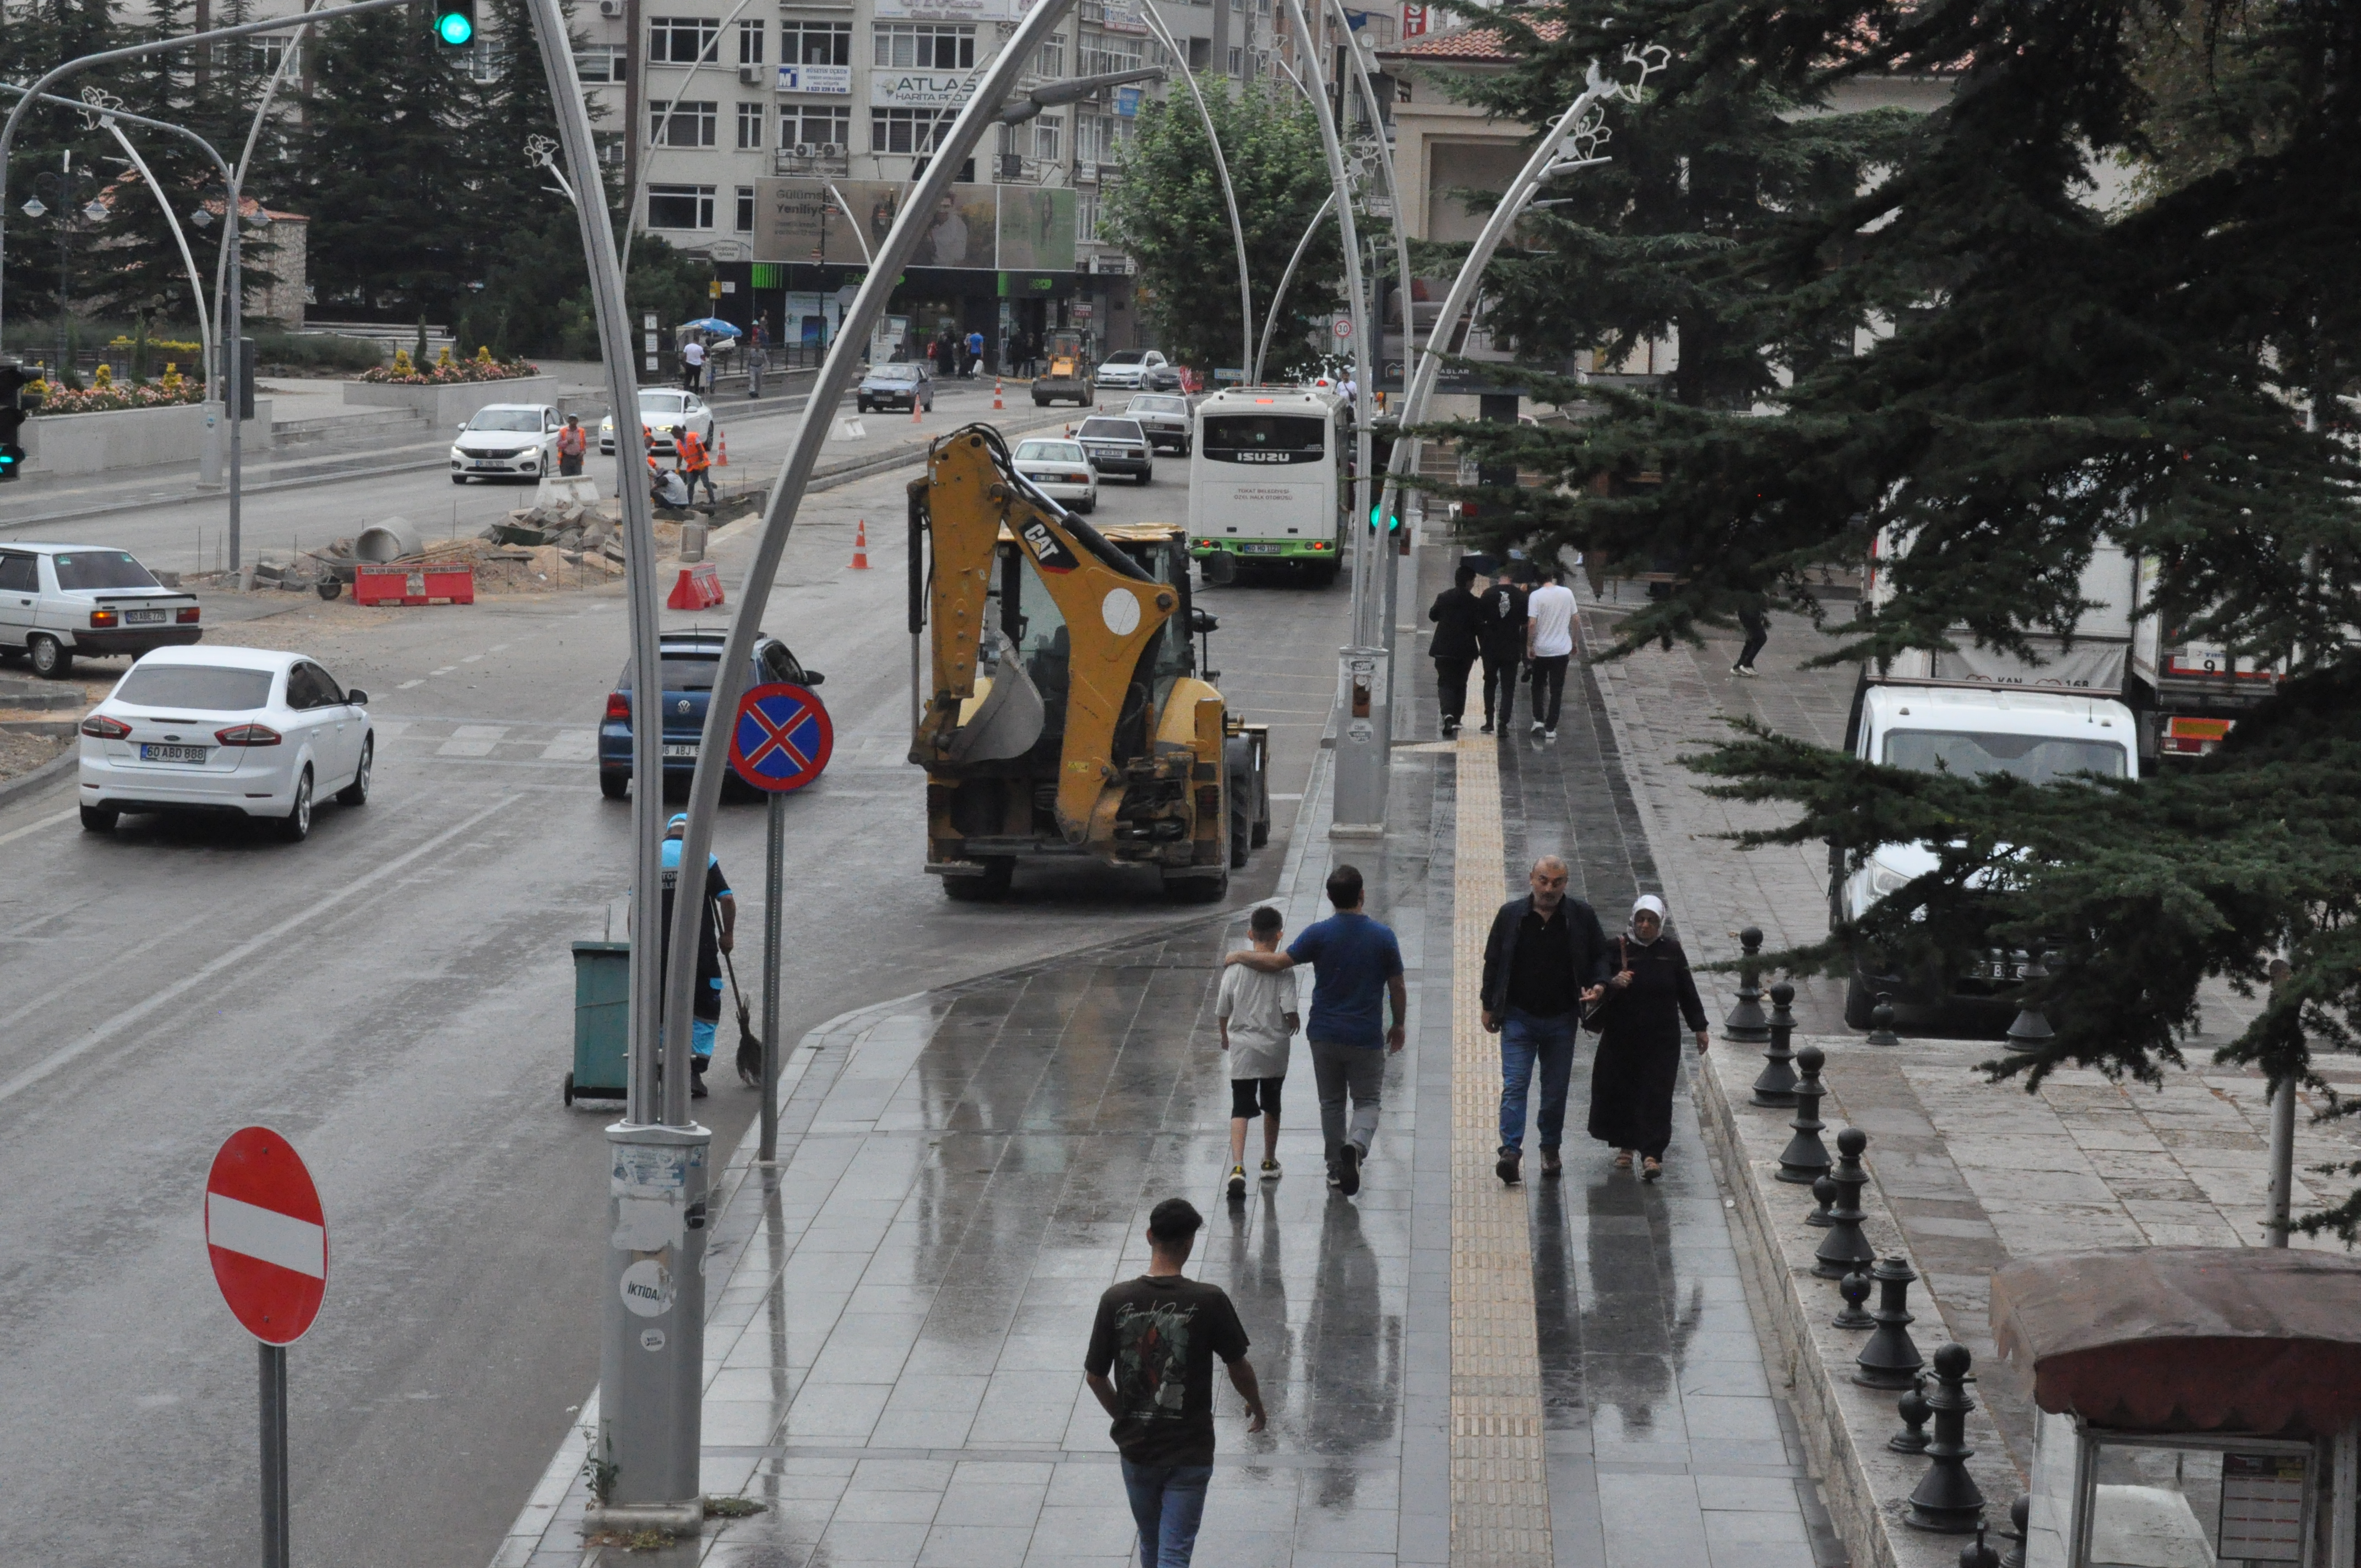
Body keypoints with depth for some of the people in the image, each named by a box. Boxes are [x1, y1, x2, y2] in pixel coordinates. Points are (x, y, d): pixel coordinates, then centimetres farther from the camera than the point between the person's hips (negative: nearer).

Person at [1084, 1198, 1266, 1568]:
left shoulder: (1116, 1300, -9)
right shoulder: (1210, 1301, -15)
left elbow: (1095, 1376, -1)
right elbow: (1239, 1369, -3)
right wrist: (1257, 1408, 18)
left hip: (1135, 1446, 3)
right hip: (1190, 1451, -3)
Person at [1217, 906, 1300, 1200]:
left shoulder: (1235, 968, -4)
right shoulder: (1282, 971, -11)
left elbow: (1222, 1012, 2)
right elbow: (1290, 1012, -16)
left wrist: (1226, 1038, 21)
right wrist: (1295, 1025, 8)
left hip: (1242, 1047, 0)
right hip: (1275, 1049, 0)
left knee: (1241, 1109, -3)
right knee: (1271, 1107, 19)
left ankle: (1238, 1167, -22)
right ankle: (1269, 1162, 34)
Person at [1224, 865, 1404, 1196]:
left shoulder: (1320, 933, -10)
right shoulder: (1382, 937, -7)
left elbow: (1277, 963, -9)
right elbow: (1397, 989, 0)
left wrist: (1239, 957, 8)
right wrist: (1399, 1025, 16)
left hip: (1325, 1035, 1)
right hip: (1367, 1038, -1)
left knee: (1331, 1103, 15)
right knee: (1368, 1101, 8)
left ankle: (1337, 1169, 20)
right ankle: (1356, 1145, -21)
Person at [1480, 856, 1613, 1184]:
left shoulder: (1582, 917, -1)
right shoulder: (1511, 915, -1)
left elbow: (1600, 956, 10)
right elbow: (1493, 961, 8)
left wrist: (1599, 984, -10)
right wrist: (1489, 1006, 7)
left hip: (1562, 1020, 1)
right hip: (1519, 1018, -1)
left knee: (1556, 1089, 9)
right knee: (1514, 1085, -12)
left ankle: (1551, 1148, 25)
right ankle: (1510, 1151, -19)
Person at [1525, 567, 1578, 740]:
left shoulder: (1536, 596, -11)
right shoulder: (1567, 593, -3)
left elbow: (1532, 623, -16)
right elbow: (1574, 620, 4)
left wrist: (1530, 646, -7)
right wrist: (1574, 643, 16)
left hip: (1541, 649, -2)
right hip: (1562, 649, 2)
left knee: (1538, 686, 19)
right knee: (1556, 690, 6)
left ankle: (1538, 721, 11)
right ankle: (1551, 729, 5)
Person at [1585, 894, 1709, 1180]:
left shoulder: (1671, 951, 4)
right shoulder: (1617, 948, -2)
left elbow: (1687, 992, 12)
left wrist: (1700, 1028, 14)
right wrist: (1613, 983, -27)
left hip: (1662, 1038, 0)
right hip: (1621, 1036, 0)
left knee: (1656, 1095, -7)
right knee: (1620, 1091, 7)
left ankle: (1652, 1154, -10)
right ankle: (1626, 1146, 27)